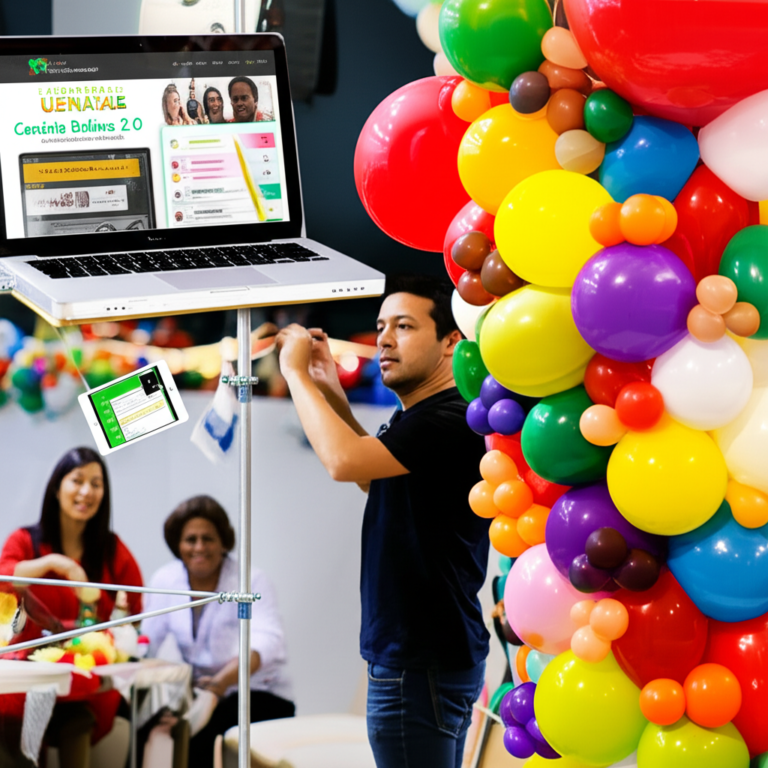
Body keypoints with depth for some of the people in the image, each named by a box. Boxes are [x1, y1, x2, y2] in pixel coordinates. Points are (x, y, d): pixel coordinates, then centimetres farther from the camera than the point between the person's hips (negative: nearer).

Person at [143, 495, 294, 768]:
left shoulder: (251, 580, -10)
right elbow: (146, 642, -2)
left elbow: (266, 642, -26)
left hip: (260, 695, -4)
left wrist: (222, 680, -44)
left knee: (201, 734, -31)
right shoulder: (165, 580, 4)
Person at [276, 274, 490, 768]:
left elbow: (345, 461, -29)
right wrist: (333, 396, 18)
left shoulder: (450, 422, -19)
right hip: (421, 653, 11)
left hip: (423, 663, -11)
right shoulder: (417, 420, 14)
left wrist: (295, 372, -15)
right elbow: (375, 481, 31)